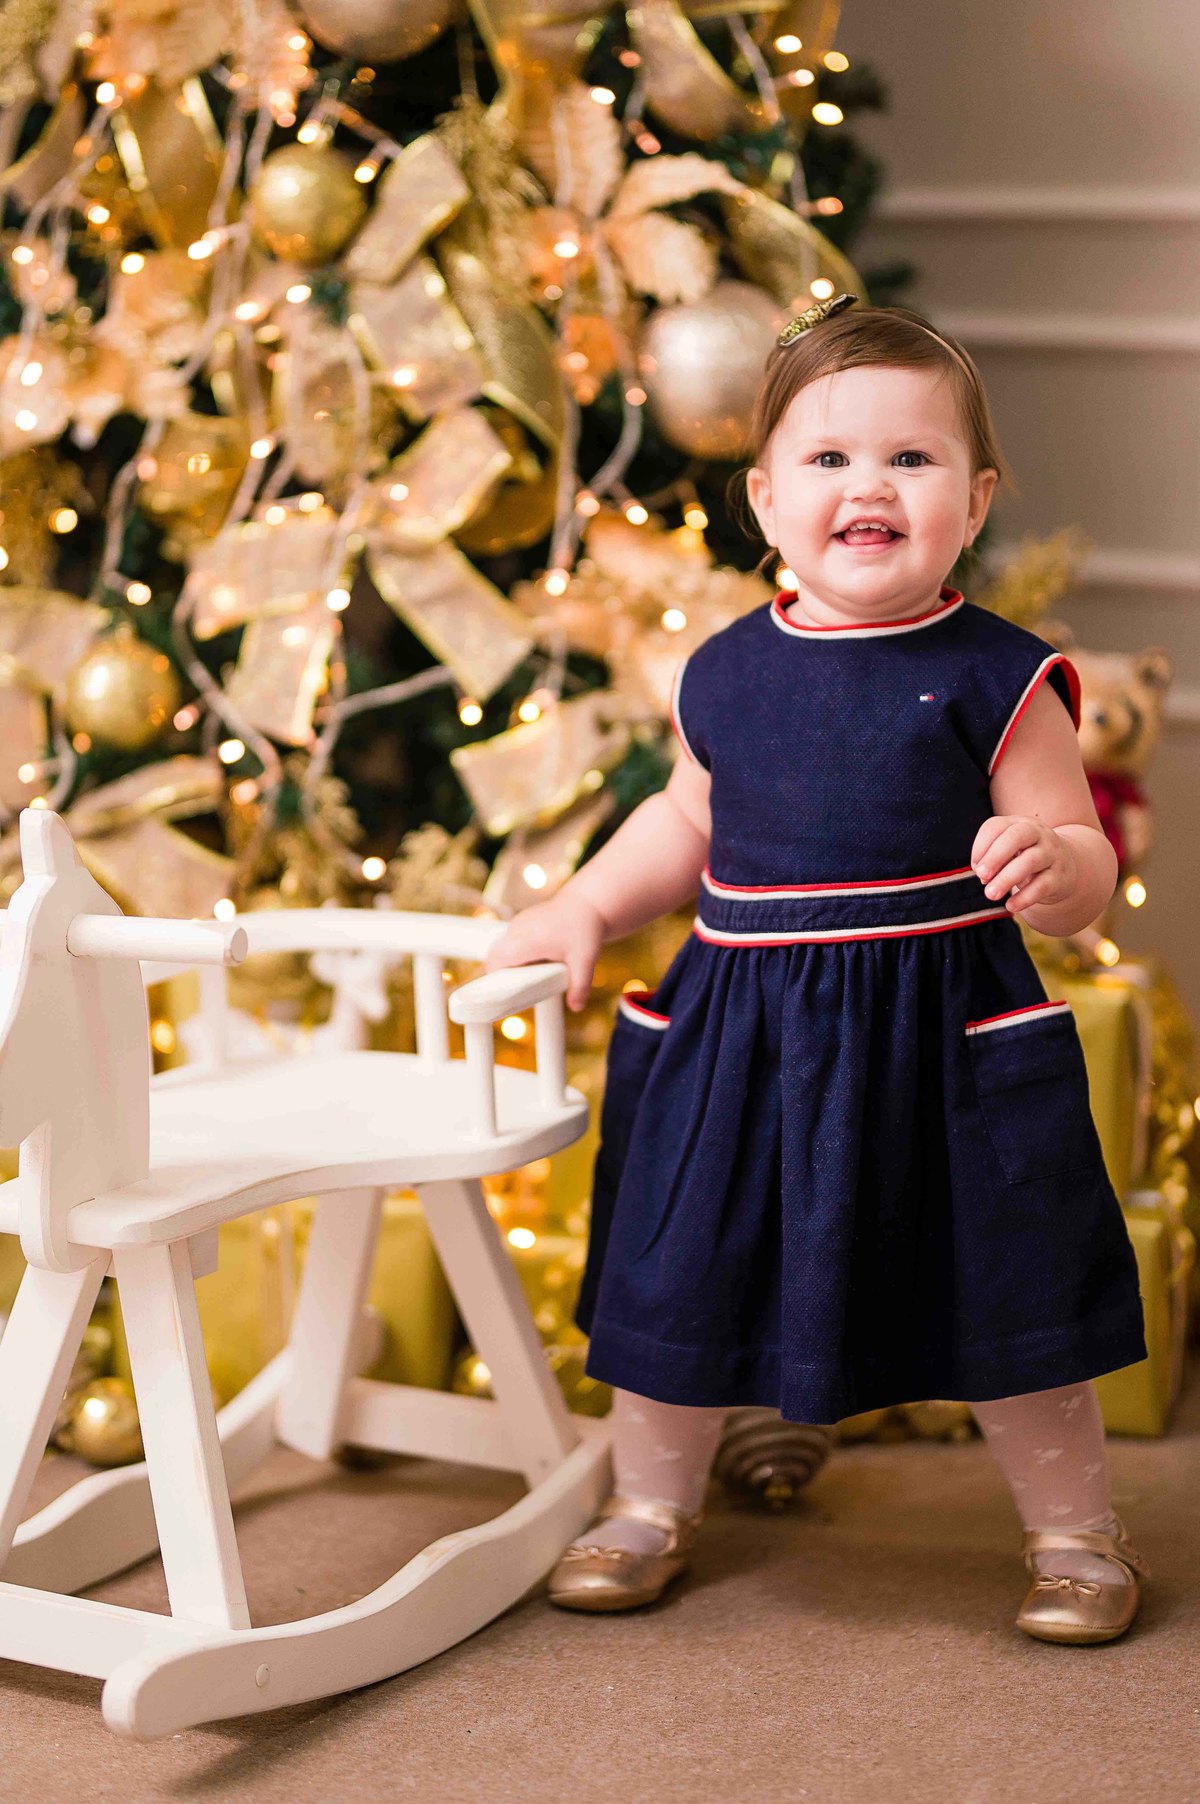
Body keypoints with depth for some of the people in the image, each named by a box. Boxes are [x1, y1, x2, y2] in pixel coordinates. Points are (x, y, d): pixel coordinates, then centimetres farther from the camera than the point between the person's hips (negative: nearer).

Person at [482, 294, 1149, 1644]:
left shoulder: (994, 679, -6)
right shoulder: (724, 675, 4)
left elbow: (1083, 872, -6)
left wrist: (1050, 867, -28)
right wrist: (584, 908, 9)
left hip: (945, 1038, -3)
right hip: (735, 1031, 3)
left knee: (1004, 1298, 5)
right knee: (677, 1280, 12)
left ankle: (1073, 1530, 27)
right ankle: (649, 1507, 35)